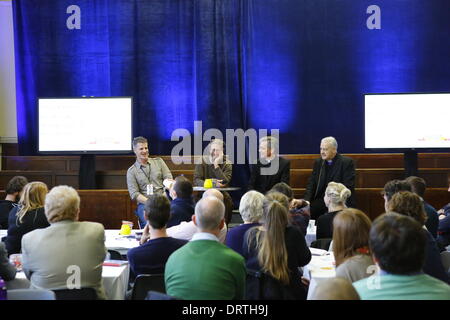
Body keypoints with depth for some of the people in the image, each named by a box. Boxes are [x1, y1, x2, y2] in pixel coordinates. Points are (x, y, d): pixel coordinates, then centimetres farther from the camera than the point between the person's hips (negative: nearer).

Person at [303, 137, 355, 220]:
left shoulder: (347, 162, -3)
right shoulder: (318, 162, 14)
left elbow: (348, 187, -10)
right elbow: (311, 183, 8)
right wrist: (306, 200, -10)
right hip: (321, 200, 4)